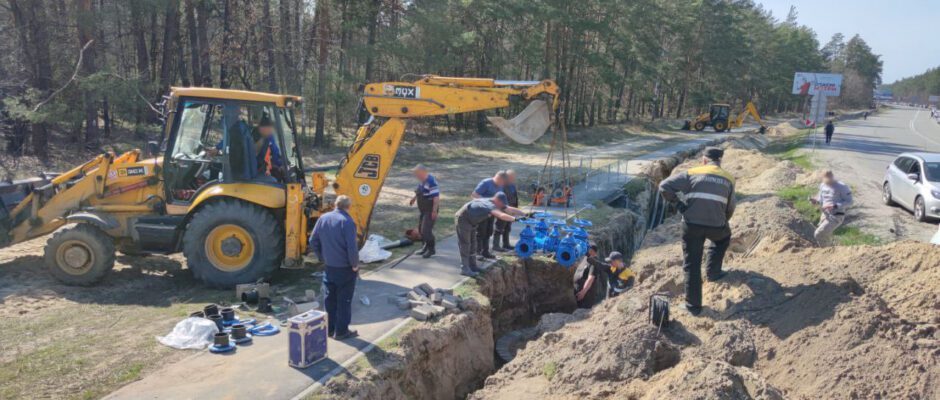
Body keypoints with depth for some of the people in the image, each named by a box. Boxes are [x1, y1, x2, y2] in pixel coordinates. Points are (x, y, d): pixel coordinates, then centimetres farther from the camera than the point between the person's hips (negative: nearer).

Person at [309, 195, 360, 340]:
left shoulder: (323, 218, 1)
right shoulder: (347, 221, -18)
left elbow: (313, 241, 6)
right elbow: (352, 247, -23)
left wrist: (322, 258, 16)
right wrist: (355, 264, -9)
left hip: (329, 267, 6)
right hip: (345, 268, -6)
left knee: (330, 298, 17)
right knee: (344, 300, 5)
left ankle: (330, 328, 26)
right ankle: (341, 331, 11)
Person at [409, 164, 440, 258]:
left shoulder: (431, 181, -25)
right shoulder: (422, 180, 5)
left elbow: (436, 197, -26)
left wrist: (434, 211, -25)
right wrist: (414, 198, 22)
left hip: (430, 210, -10)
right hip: (422, 209, 10)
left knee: (426, 230, -9)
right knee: (421, 229, 15)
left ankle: (431, 249, 6)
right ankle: (425, 247, 29)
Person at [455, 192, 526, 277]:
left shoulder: (495, 205, -3)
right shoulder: (490, 205, -32)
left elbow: (511, 209, 0)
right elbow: (502, 216, -48)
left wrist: (525, 214, -4)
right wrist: (515, 218, -54)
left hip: (471, 221, 11)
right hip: (463, 218, -11)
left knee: (473, 243, 14)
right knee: (465, 244, -8)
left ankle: (472, 266, 23)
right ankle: (464, 269, -4)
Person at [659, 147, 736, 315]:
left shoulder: (692, 173, 3)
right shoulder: (728, 179, 11)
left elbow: (664, 186, -5)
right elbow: (730, 209, 16)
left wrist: (676, 200, 9)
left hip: (692, 225, -2)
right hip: (716, 226, 2)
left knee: (692, 265, 9)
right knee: (723, 237, 38)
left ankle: (693, 305, 12)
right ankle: (713, 271, 35)